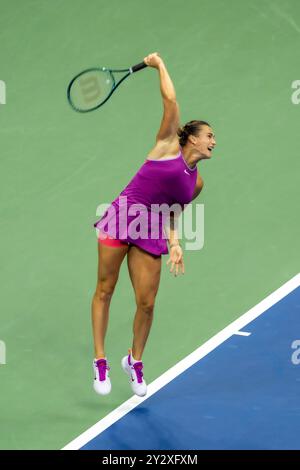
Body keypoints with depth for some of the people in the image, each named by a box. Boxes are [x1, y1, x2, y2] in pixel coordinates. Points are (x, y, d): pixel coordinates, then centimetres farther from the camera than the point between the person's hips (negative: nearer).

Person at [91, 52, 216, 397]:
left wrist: (175, 244, 3)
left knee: (146, 303, 1)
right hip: (120, 219, -5)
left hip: (151, 233, 5)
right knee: (104, 291, 2)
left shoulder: (196, 182, 12)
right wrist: (159, 65, 0)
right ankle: (100, 362, 12)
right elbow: (170, 100, -8)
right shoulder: (168, 146, -3)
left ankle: (134, 360, 24)